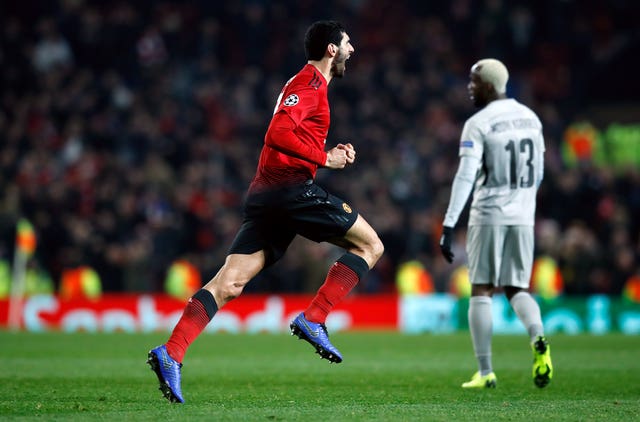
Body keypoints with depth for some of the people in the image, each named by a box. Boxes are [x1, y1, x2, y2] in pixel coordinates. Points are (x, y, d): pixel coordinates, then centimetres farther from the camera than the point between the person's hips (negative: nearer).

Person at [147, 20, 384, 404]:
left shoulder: (308, 84, 26)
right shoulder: (309, 84, -5)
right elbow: (278, 134, -18)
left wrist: (330, 154, 15)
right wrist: (325, 159, -12)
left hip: (264, 194, 9)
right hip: (293, 187, -9)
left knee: (228, 284, -2)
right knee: (370, 245, 2)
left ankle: (171, 353, -14)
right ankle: (313, 319, -8)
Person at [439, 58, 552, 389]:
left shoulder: (478, 125, -10)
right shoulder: (530, 118, 10)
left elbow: (465, 178, -18)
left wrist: (448, 226, -19)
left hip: (488, 216, -5)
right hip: (523, 217, 5)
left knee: (481, 291, 4)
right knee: (517, 288, 12)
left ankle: (485, 372, 1)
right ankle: (538, 340, -18)